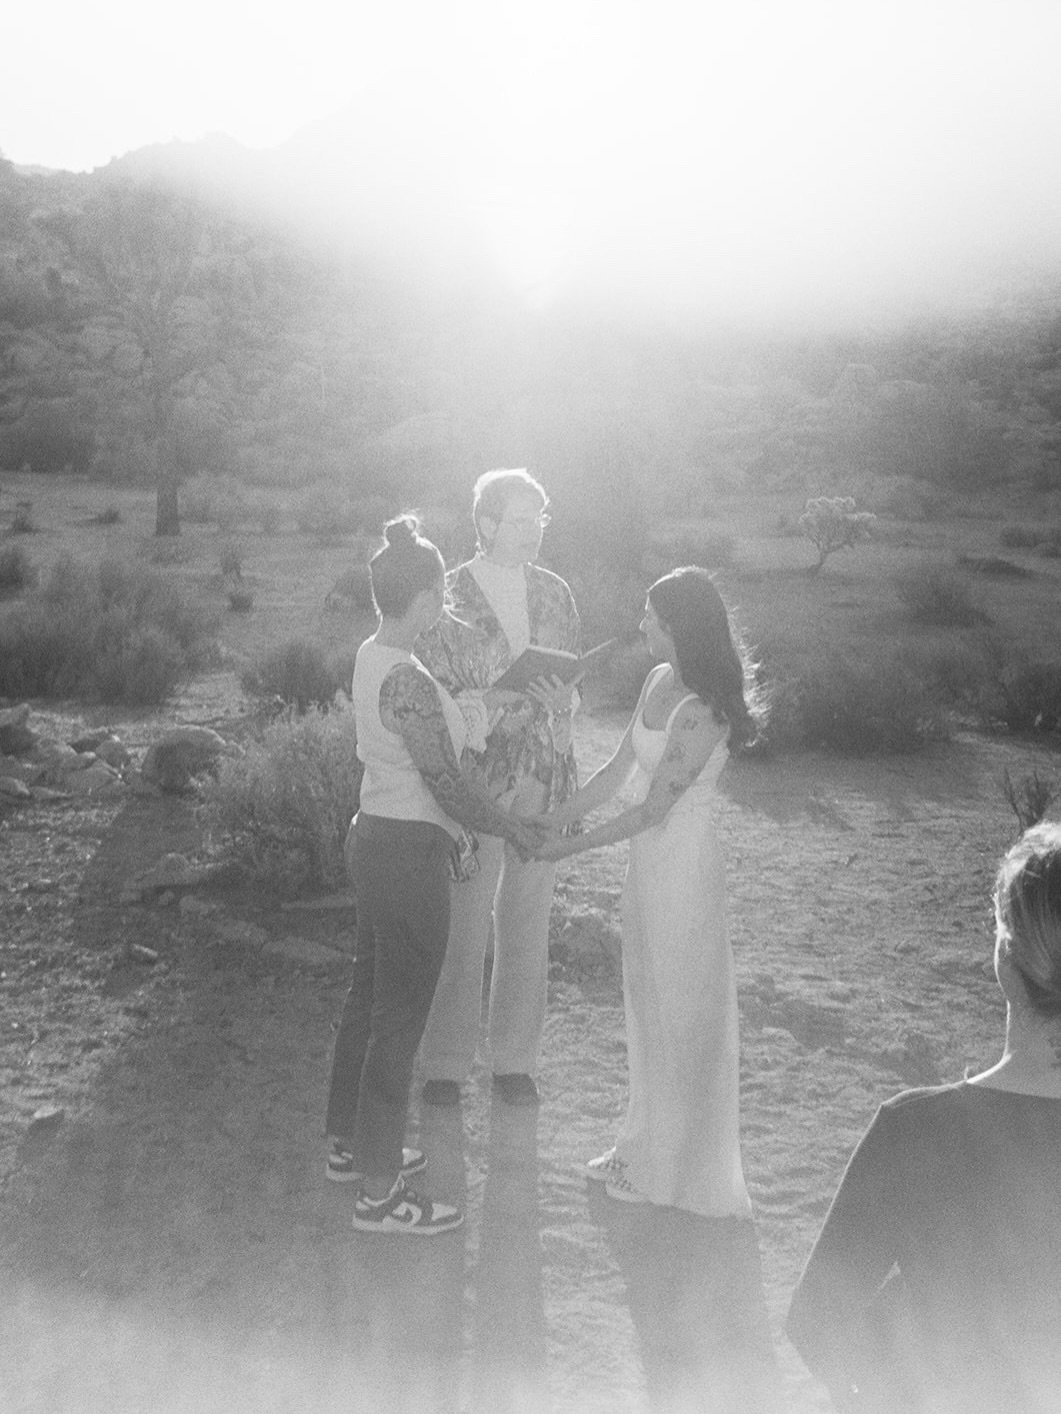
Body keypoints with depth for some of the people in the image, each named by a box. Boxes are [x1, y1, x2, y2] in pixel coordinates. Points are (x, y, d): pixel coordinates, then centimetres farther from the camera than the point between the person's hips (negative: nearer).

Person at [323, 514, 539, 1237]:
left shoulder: (370, 656, 6)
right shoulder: (408, 681, -24)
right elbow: (448, 786, -21)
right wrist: (516, 829, -8)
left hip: (374, 836, 10)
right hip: (411, 852, -10)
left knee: (370, 996, 20)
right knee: (402, 1016, 0)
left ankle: (350, 1142, 36)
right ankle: (379, 1191, 11)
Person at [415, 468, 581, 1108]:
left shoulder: (553, 592, 7)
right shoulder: (447, 598, -6)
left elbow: (571, 682, 10)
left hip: (543, 778, 4)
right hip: (473, 775, -4)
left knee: (527, 919, 11)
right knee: (461, 921, 1)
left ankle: (516, 1057, 25)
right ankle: (446, 1061, 17)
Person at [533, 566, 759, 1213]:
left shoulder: (702, 711, -24)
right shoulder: (659, 681, 4)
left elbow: (652, 807, -21)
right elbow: (619, 769, 10)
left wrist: (571, 846, -14)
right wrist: (551, 819, 7)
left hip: (684, 865, -9)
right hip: (650, 858, 9)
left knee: (680, 1014, 6)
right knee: (649, 1006, 19)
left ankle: (676, 1172, 23)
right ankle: (645, 1146, 36)